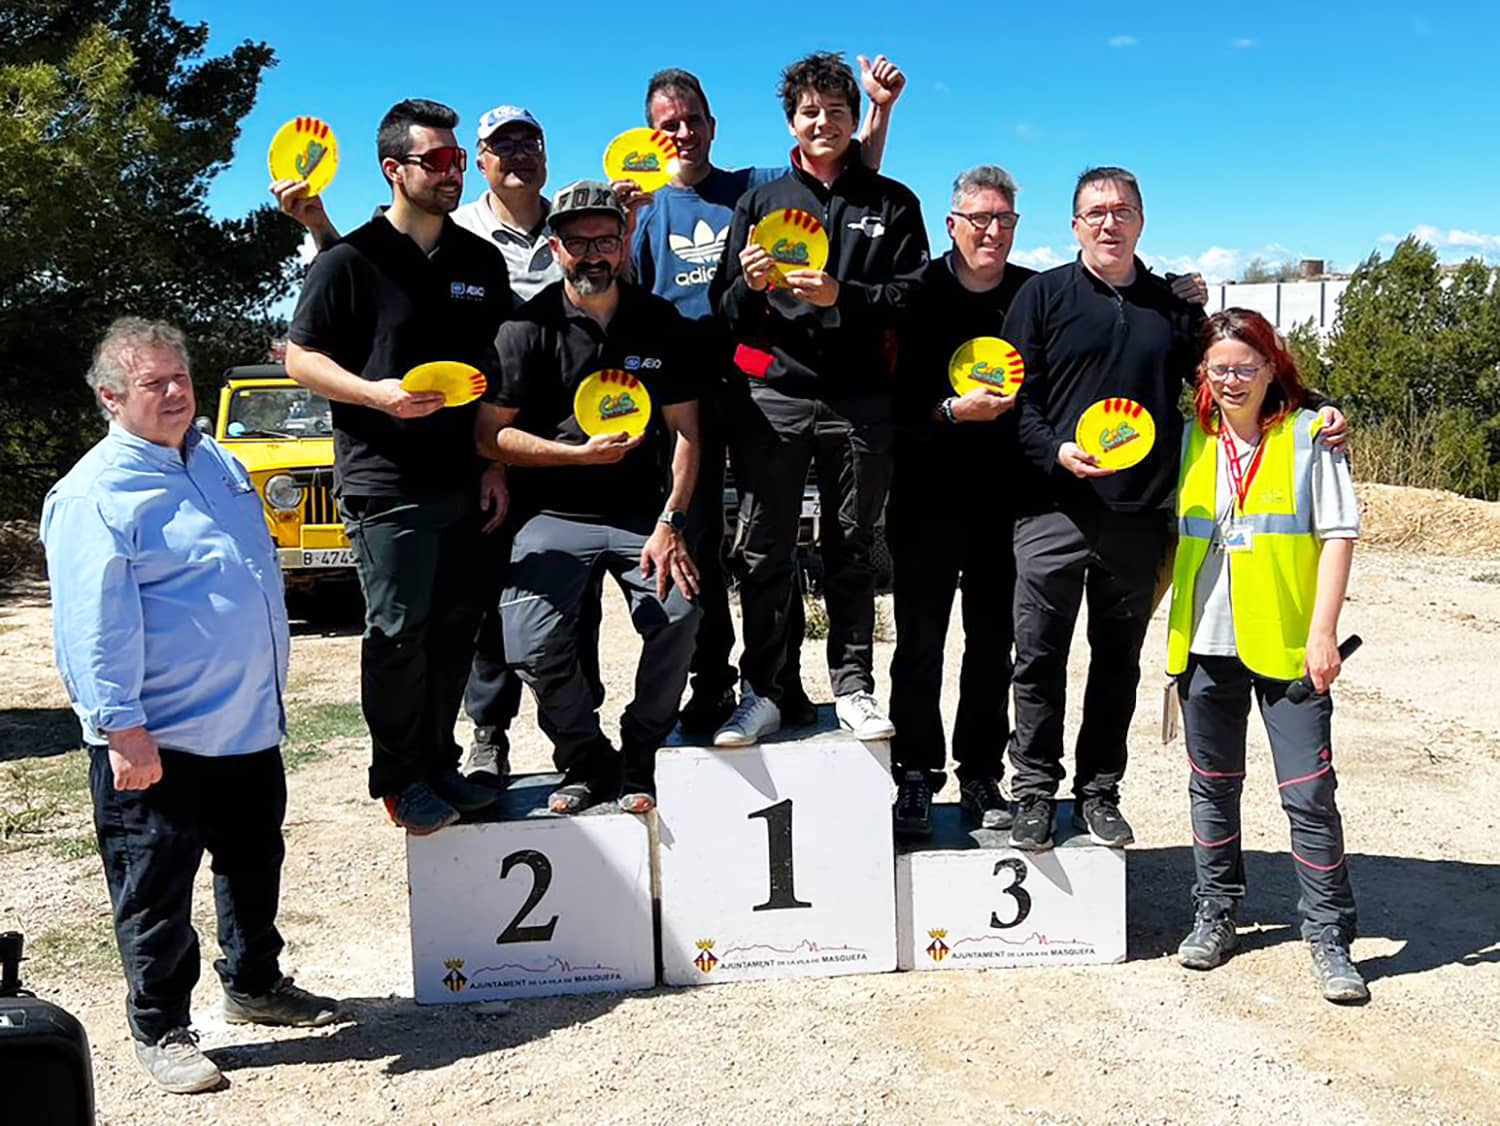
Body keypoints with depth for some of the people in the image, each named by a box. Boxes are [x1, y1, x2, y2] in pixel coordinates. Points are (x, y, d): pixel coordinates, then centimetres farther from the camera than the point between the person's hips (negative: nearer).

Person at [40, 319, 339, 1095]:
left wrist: (267, 689, 24)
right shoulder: (93, 496, -15)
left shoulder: (216, 462, 11)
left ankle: (254, 984, 39)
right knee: (156, 891, 6)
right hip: (158, 739, -8)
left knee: (254, 865, 21)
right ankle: (159, 1030, 22)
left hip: (248, 723, 8)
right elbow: (93, 626, -19)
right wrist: (121, 729, -23)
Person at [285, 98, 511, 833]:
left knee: (455, 627, 11)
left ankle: (440, 761, 26)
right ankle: (400, 778, 14)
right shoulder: (353, 260, -5)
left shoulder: (481, 261, 11)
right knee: (399, 633, -1)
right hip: (385, 485, -5)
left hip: (463, 482, 5)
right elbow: (300, 357, -4)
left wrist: (496, 464, 9)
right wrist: (375, 393, -20)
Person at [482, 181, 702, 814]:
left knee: (678, 614, -25)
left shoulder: (659, 322, 6)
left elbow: (685, 429, 4)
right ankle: (585, 761, 6)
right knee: (531, 646, -23)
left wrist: (669, 523, -8)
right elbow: (491, 434, -5)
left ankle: (638, 761, 0)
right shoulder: (530, 327, -1)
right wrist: (582, 453, -16)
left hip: (642, 513, 2)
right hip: (554, 517, -1)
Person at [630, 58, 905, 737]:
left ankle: (782, 682, 10)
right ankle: (711, 686, 13)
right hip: (687, 392, 1)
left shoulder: (757, 188, 11)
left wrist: (880, 108, -3)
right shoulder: (645, 208, 12)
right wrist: (619, 223, -12)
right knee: (699, 539, 4)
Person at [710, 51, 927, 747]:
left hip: (860, 399, 0)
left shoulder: (892, 205, 11)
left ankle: (853, 686, 14)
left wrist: (841, 296, -14)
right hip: (772, 396, 1)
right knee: (765, 552, 0)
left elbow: (912, 297, 0)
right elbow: (727, 311, 10)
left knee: (851, 549, 6)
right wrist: (750, 285, -12)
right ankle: (759, 693, 6)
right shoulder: (760, 202, 14)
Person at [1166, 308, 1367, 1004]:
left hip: (1287, 646, -3)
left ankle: (1329, 936, 11)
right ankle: (1216, 913, 29)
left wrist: (1323, 631, -11)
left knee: (1309, 794, -3)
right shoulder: (1191, 441, 8)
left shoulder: (1309, 435, -2)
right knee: (1213, 786, 14)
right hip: (1204, 642, 4)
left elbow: (1338, 535, -4)